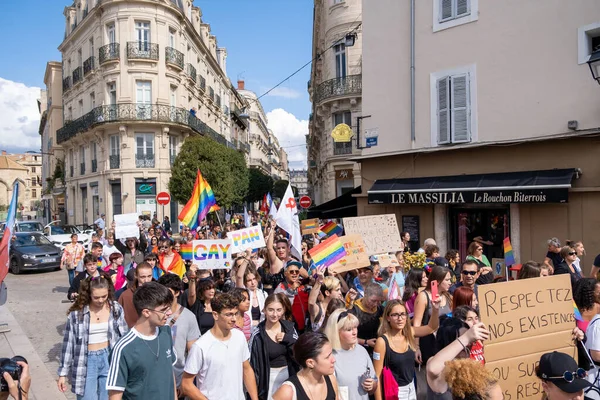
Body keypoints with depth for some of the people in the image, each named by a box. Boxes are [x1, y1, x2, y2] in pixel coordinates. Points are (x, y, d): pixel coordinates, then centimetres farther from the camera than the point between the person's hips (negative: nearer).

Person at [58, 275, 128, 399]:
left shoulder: (116, 309, -5)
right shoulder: (77, 313, -10)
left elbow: (124, 337, 3)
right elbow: (68, 343, -2)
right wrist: (63, 373, 0)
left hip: (109, 359, 2)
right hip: (86, 361, -1)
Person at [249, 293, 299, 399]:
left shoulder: (289, 327, -5)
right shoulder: (257, 334, -15)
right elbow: (253, 363, -8)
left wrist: (288, 339, -17)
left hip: (289, 375, 3)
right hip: (270, 378, -3)